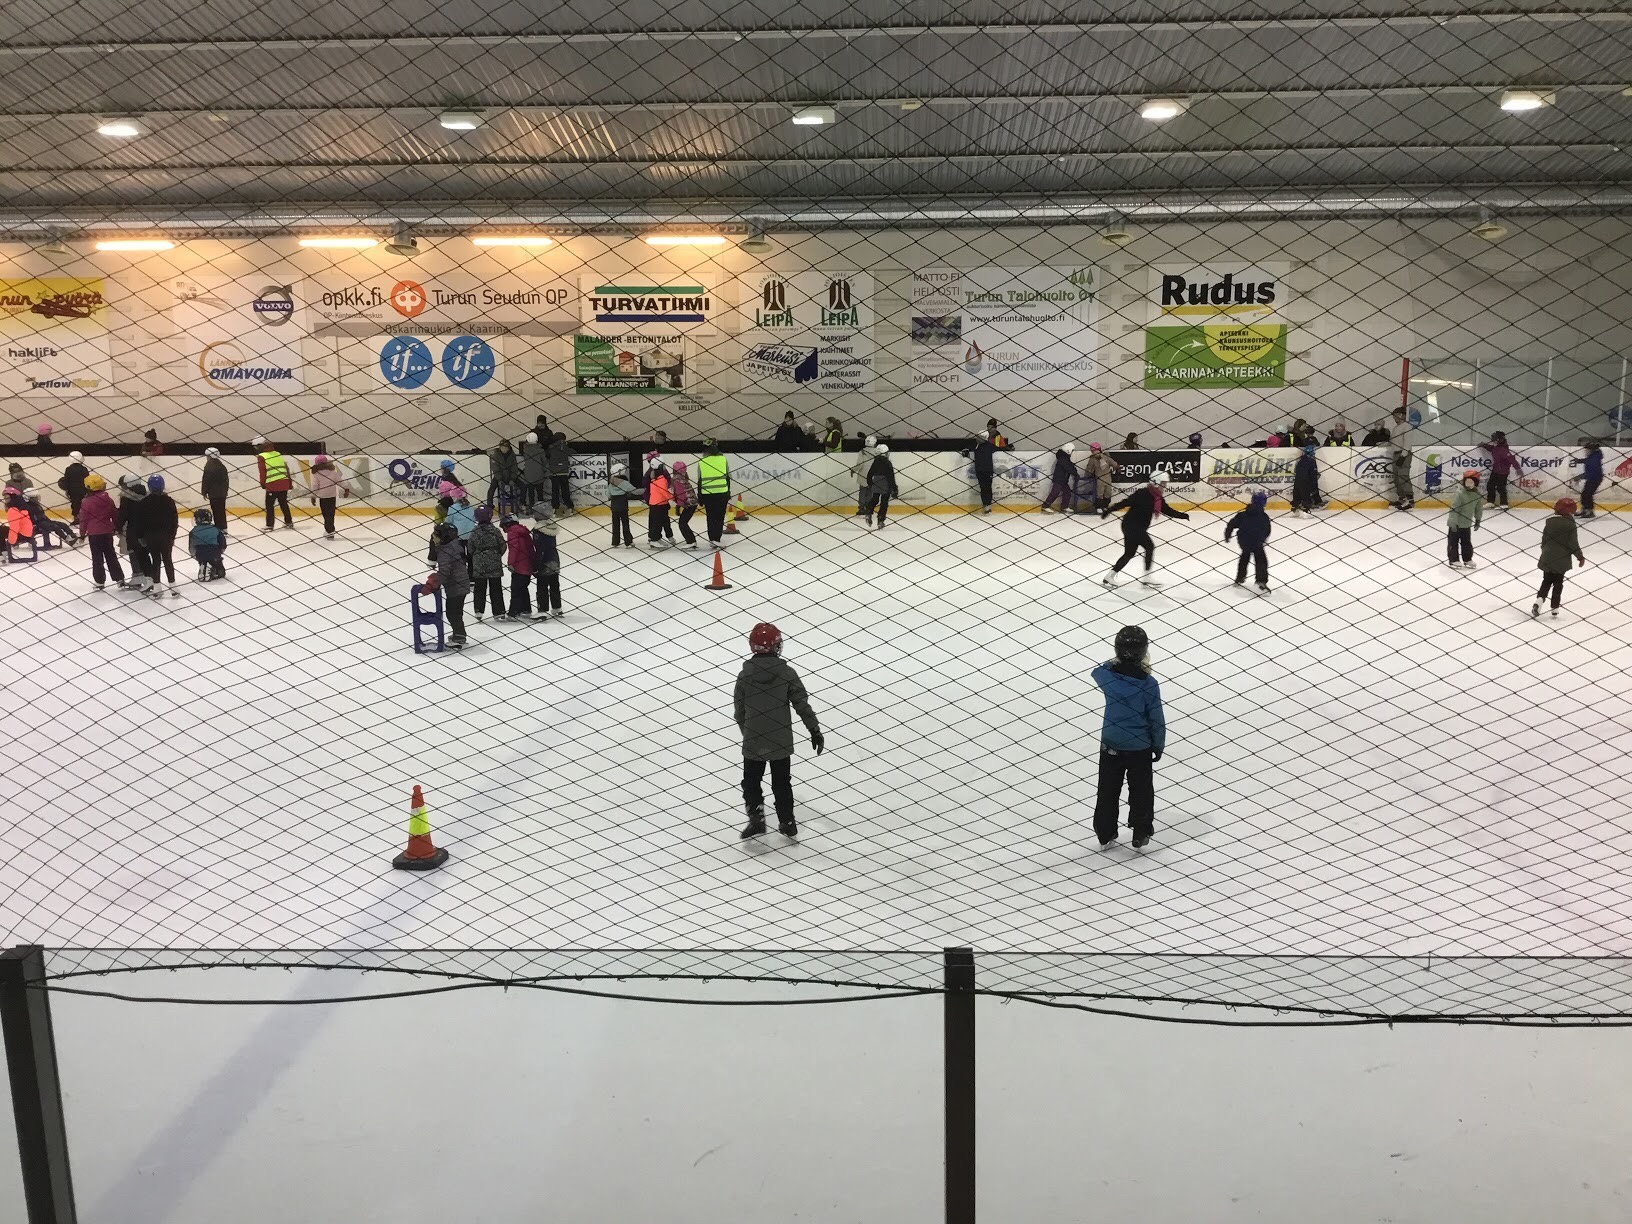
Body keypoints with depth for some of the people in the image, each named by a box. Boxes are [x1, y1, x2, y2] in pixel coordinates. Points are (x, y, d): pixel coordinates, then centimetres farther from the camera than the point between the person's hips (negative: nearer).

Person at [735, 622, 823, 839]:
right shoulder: (787, 674, -12)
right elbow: (802, 705, -10)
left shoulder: (744, 675, -8)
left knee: (751, 781, 17)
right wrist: (814, 730, -1)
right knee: (782, 783, 16)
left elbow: (739, 710, 1)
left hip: (753, 742, 0)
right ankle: (787, 823, 23)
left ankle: (756, 817, 4)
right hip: (781, 742, 0)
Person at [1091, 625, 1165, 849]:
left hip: (1110, 744, 2)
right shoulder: (1148, 684, -21)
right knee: (1141, 792, 16)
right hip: (1140, 747, -2)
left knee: (1108, 790, 17)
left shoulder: (1106, 674, -15)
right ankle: (1141, 835, 27)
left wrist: (1115, 662, 19)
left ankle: (1104, 834, 27)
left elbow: (1096, 672, 13)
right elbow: (1156, 720, -12)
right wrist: (1159, 746, 3)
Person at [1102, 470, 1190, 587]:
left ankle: (1109, 577, 15)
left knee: (1129, 553, 10)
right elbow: (1125, 502, -19)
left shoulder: (1158, 498, 9)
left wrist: (1183, 515, 3)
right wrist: (1109, 510, -21)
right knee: (1149, 546, -13)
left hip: (1139, 528, 9)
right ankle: (1146, 577, -7)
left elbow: (1169, 511, 13)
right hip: (1131, 525, -9)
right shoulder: (1143, 494, -16)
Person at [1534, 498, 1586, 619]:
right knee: (1558, 583, 9)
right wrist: (1580, 556, 0)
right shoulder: (1570, 524, -13)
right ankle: (1555, 607, 12)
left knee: (1547, 581, 13)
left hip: (1547, 558, 3)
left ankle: (1539, 599, -10)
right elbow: (1573, 544, -12)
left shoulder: (1549, 521, 0)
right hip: (1562, 560, -3)